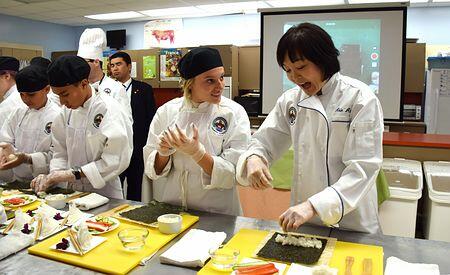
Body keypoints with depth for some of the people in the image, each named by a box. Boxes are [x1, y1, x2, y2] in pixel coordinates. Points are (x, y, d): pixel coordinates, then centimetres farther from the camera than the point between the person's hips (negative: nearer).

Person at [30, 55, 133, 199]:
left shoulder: (109, 109, -14)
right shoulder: (67, 111, 7)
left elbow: (116, 160, -21)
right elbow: (61, 152, 13)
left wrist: (73, 174, -20)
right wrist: (53, 175, -5)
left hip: (105, 194, -5)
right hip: (74, 192, 5)